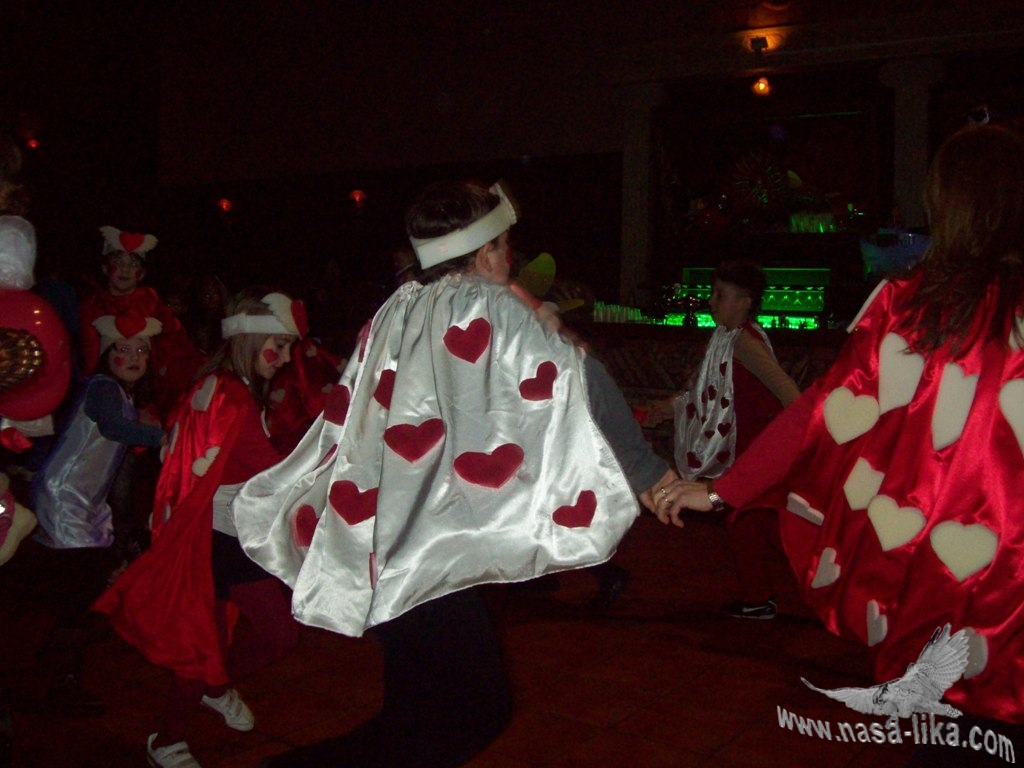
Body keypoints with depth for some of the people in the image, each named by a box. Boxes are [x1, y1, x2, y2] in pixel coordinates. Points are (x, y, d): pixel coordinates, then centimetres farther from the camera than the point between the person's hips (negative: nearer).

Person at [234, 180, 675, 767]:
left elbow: (345, 421, 15)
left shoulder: (394, 312, 11)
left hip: (369, 548, 8)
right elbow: (577, 383, -11)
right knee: (476, 713, 1)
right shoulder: (491, 309, -7)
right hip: (430, 557, -8)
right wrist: (647, 471, -4)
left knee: (421, 709, 19)